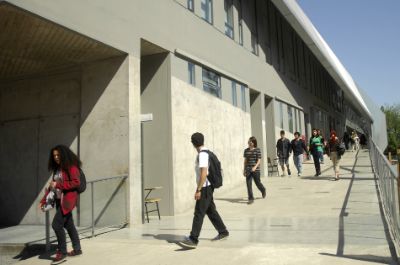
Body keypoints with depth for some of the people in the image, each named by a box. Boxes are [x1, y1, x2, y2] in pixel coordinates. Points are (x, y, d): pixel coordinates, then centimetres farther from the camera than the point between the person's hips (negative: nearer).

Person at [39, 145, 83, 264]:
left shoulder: (71, 167, -9)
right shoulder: (56, 169, 14)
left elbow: (76, 182, -17)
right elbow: (52, 186, 16)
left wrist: (58, 185, -19)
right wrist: (43, 200, 11)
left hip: (67, 200, -8)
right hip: (59, 200, 8)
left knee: (56, 224, -12)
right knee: (68, 225, 13)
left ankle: (62, 252, 0)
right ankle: (77, 249, 24)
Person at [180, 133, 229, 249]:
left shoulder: (202, 154, -17)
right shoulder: (205, 152, 13)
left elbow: (204, 173, -24)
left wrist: (198, 190, -23)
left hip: (205, 188, -10)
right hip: (207, 187, 10)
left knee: (199, 213, -9)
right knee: (210, 210, 18)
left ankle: (193, 240, -8)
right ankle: (223, 232, 28)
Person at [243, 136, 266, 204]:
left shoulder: (257, 150, -5)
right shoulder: (246, 150, 7)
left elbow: (259, 160, -9)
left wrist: (255, 167, -24)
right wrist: (244, 170, 11)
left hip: (255, 170, -3)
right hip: (248, 170, 3)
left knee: (257, 183, 9)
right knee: (248, 184, -5)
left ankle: (263, 190, 42)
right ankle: (251, 199, 0)